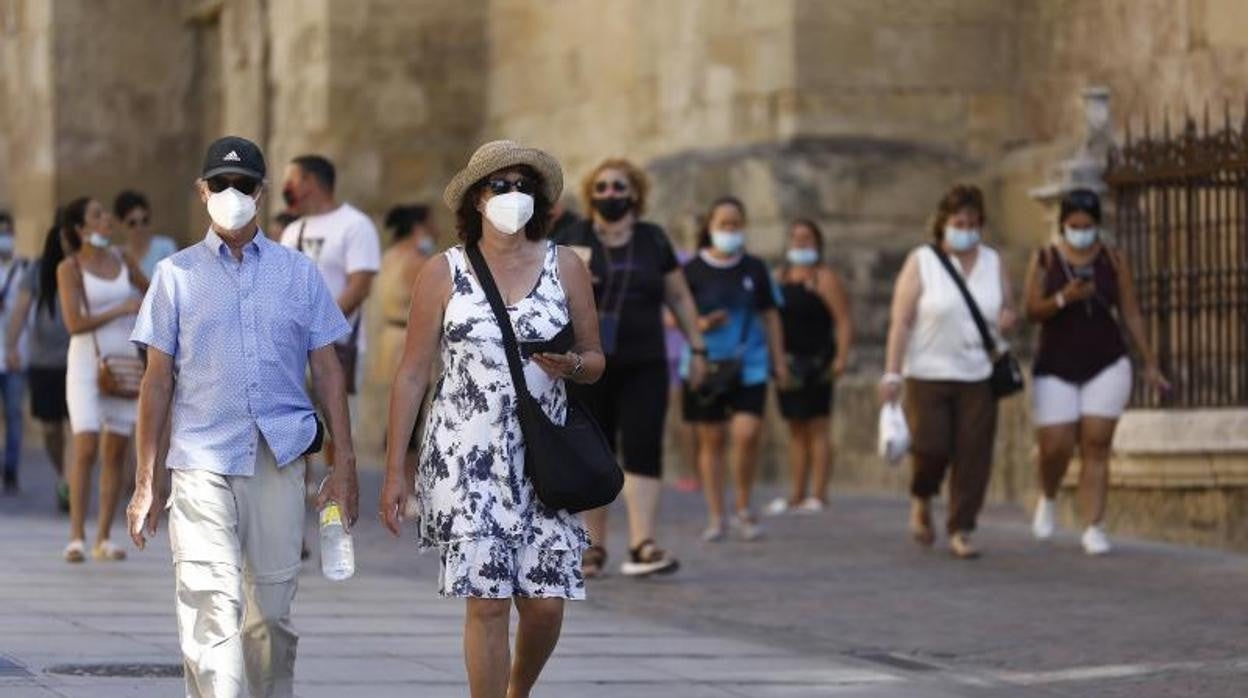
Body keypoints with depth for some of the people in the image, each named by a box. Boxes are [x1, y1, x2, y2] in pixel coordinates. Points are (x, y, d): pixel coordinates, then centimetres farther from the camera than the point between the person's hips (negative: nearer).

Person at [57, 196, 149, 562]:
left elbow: (151, 292, 25)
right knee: (86, 447, -14)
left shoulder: (122, 259, 7)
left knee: (116, 452, 1)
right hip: (86, 362, -5)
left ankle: (103, 539, 5)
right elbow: (74, 323, -15)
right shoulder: (69, 268, -7)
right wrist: (121, 310, -15)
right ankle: (76, 538, -13)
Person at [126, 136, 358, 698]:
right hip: (202, 461, -2)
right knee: (212, 609, -14)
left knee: (271, 613, 6)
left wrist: (344, 463, 4)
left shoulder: (298, 273, 11)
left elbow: (326, 370, 11)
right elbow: (158, 380, 8)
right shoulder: (177, 274, 8)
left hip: (279, 460, 2)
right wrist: (145, 482, 4)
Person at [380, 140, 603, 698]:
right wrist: (394, 471, 0)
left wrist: (571, 365, -12)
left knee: (546, 603, -2)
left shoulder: (566, 267, 7)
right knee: (487, 602, -8)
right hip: (465, 458, -2)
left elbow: (595, 360, 14)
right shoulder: (443, 273, 1)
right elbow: (412, 374, 3)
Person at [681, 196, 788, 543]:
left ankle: (743, 509, 6)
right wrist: (698, 324, -17)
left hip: (748, 367, 1)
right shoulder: (693, 270, 0)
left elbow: (770, 316, 15)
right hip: (704, 367, -1)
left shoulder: (755, 269, 7)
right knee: (711, 440, 4)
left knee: (747, 433, -13)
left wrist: (778, 360, 13)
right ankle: (715, 517, 13)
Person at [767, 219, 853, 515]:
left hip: (815, 362, -7)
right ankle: (796, 495, 15)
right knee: (795, 429, 11)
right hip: (788, 363, 7)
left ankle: (817, 495, -6)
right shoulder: (782, 276, 16)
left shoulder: (824, 278, -5)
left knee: (816, 428, -6)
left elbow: (844, 321, -12)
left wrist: (841, 357, -22)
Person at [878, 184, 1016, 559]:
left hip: (977, 376, 3)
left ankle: (961, 530, 4)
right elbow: (900, 321, -5)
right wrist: (892, 373, -12)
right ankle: (921, 499, 21)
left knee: (973, 454, -5)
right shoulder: (921, 262, -1)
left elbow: (1006, 308, 20)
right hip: (928, 374, -3)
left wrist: (1006, 317, -6)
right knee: (931, 446, -11)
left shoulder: (992, 262, 11)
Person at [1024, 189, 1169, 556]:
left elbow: (1131, 315, 5)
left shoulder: (1113, 261, 2)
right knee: (1055, 448, -4)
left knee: (1096, 447, -6)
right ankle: (1048, 499, 28)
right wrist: (1063, 299, -27)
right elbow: (1033, 312, -8)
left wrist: (1150, 364, 4)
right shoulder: (1044, 260, 0)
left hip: (1106, 367, 0)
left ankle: (1092, 529, -7)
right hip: (1056, 370, 0)